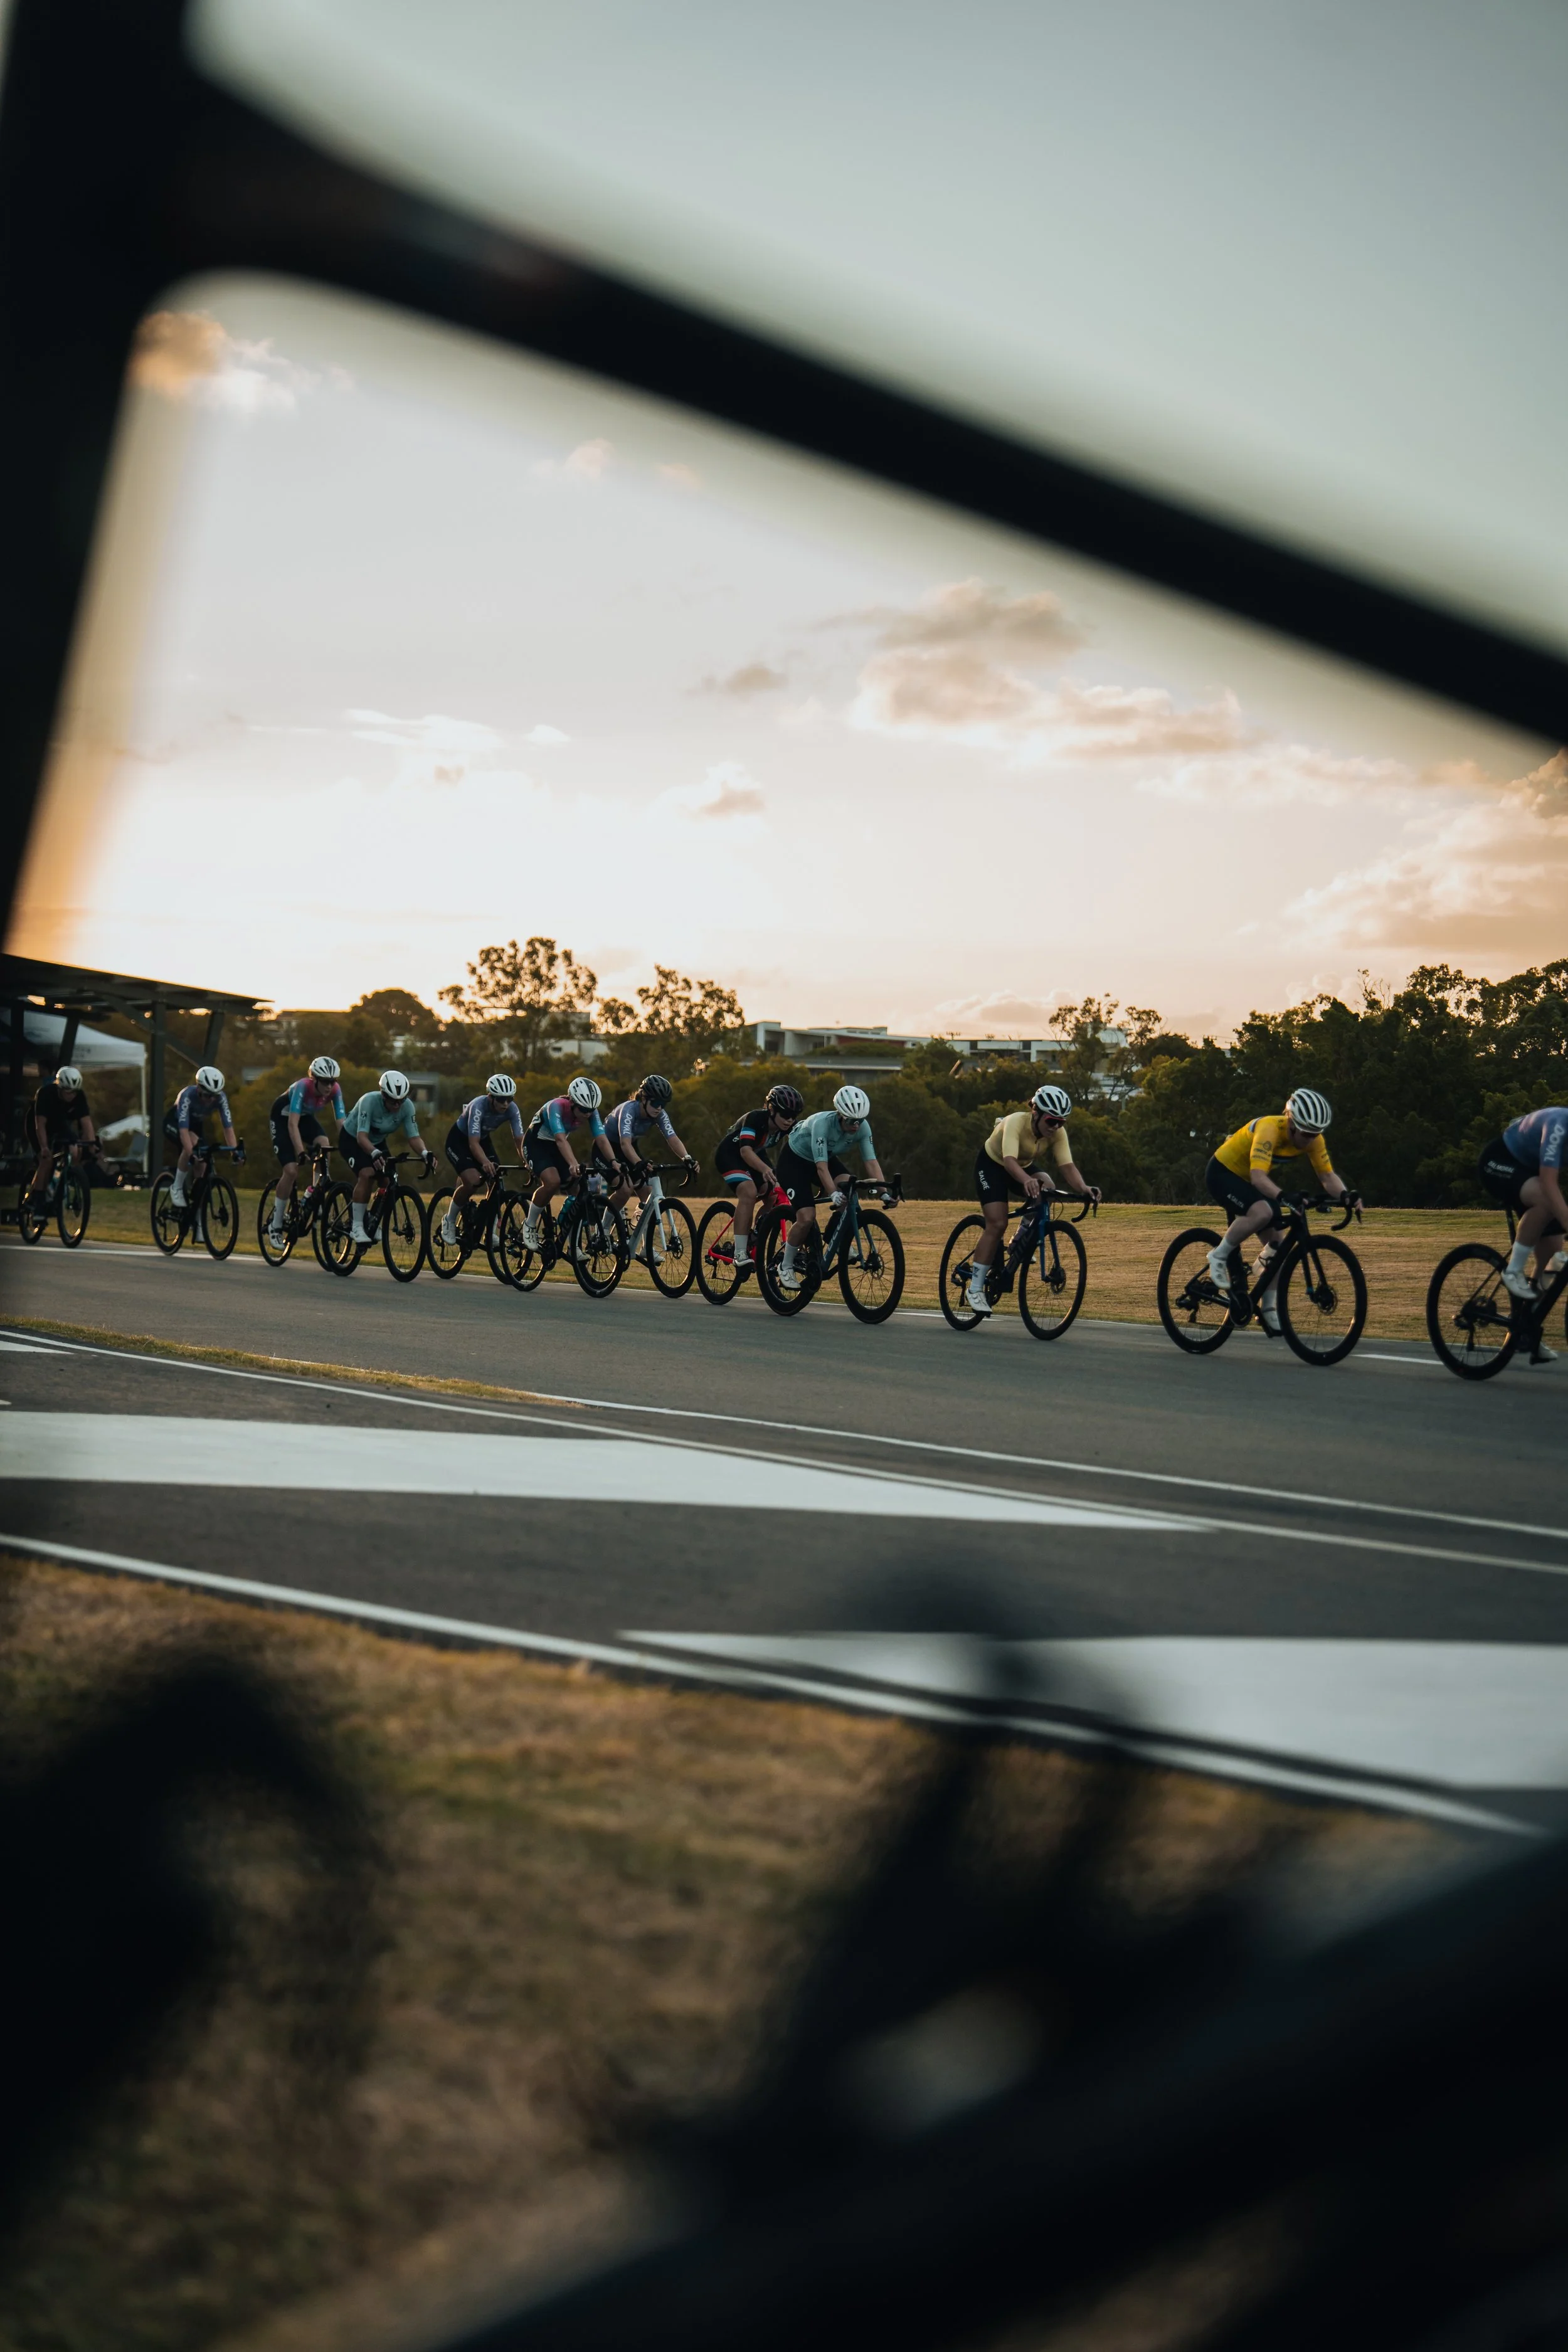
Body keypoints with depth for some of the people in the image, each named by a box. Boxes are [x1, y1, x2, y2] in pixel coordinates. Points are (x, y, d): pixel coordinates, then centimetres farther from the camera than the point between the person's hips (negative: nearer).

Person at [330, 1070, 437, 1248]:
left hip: (378, 1142, 5)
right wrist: (375, 1154, -60)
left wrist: (425, 1153, -45)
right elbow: (362, 1136, -42)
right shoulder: (369, 1101, -35)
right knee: (366, 1174, -28)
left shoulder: (407, 1107, -23)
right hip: (351, 1139, -5)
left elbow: (414, 1136, -24)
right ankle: (357, 1226, -21)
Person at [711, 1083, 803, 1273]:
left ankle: (754, 1243, 8)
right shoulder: (755, 1119, -33)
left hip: (756, 1156, 7)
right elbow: (745, 1150, -44)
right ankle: (740, 1254, -30)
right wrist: (765, 1169, -61)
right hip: (730, 1154, -7)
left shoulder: (790, 1127, -15)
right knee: (749, 1192, -30)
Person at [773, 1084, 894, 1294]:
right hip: (794, 1160, -5)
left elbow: (871, 1162, -22)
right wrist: (834, 1194, -53)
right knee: (807, 1218, -20)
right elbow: (821, 1167, -40)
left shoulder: (862, 1127, -21)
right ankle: (786, 1266, 1)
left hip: (827, 1158, 5)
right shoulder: (822, 1123, -36)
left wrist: (885, 1191, -35)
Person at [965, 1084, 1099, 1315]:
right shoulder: (1016, 1123, -35)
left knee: (1047, 1189, -26)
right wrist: (1027, 1181, -69)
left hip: (1024, 1167, 5)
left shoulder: (1058, 1132, -22)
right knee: (997, 1224, -19)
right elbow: (1009, 1161, -49)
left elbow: (1067, 1166, -30)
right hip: (992, 1164, -5)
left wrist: (1083, 1188, -50)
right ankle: (975, 1288, -12)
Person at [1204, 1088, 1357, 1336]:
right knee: (1262, 1212, -35)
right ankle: (1219, 1257, -16)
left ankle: (1268, 1309, 9)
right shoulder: (1269, 1130, -34)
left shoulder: (1312, 1139, -14)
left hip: (1247, 1180, 8)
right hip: (1223, 1173, -8)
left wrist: (1345, 1195, -35)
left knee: (1278, 1242, -2)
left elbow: (1327, 1176, -14)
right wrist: (1283, 1198, -61)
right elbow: (1259, 1176, -45)